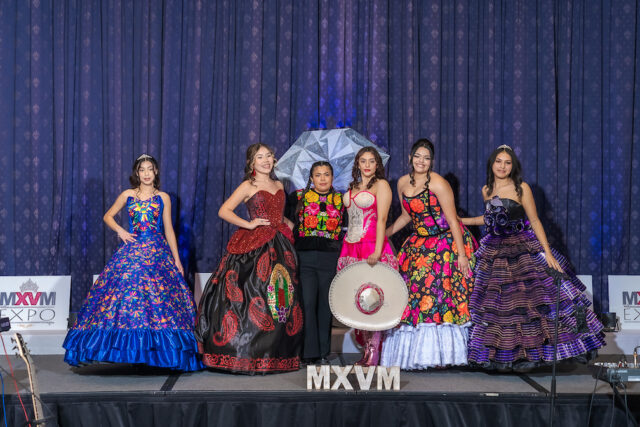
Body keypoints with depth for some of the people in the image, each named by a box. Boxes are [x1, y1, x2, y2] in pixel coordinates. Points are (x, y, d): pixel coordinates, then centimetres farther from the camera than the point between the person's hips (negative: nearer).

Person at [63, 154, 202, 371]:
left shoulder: (163, 198, 8)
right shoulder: (127, 195, 10)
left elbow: (169, 229, 9)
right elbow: (108, 216, 20)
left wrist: (177, 259, 6)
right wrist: (120, 230, 0)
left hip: (158, 252, -1)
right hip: (132, 250, 1)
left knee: (159, 296, -9)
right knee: (125, 290, -11)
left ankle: (158, 349, -3)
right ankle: (128, 346, -5)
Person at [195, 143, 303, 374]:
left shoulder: (279, 185, 17)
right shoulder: (248, 186, 0)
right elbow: (224, 211, -7)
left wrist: (288, 224, 11)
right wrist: (249, 224, -12)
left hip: (279, 247, 6)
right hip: (254, 248, -6)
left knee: (283, 298, 4)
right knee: (253, 297, -11)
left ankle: (278, 353, 10)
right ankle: (247, 354, -5)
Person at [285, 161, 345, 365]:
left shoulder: (340, 200, 11)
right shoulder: (298, 196, 7)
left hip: (330, 258, 1)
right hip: (304, 256, -1)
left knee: (325, 305, 4)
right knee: (307, 303, -6)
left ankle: (323, 352, 13)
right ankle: (310, 352, 0)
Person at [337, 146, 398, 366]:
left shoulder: (381, 185, -1)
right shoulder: (353, 187, 19)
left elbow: (381, 220, -9)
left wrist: (377, 251, -19)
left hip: (371, 246, -7)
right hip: (351, 247, 7)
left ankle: (373, 353, -6)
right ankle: (366, 350, 11)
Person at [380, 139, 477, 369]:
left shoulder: (438, 184, -14)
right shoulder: (403, 183, 6)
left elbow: (452, 220, -14)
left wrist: (462, 255, -18)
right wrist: (385, 233, 14)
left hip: (446, 243, -6)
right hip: (419, 245, 6)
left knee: (441, 294, -8)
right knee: (412, 295, 3)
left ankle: (442, 353, -1)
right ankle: (413, 351, 12)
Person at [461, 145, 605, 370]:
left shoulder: (521, 188, -6)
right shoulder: (486, 190, 7)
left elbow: (534, 221, -7)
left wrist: (548, 252, -13)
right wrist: (460, 221, 20)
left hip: (524, 250, -4)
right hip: (494, 253, 5)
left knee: (528, 298, -8)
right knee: (492, 303, 4)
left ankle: (529, 353, 3)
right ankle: (501, 355, 15)